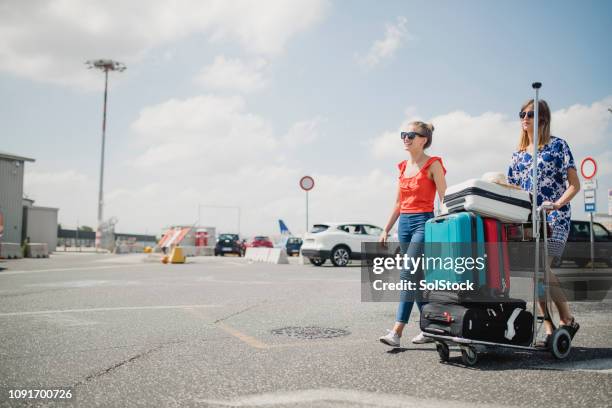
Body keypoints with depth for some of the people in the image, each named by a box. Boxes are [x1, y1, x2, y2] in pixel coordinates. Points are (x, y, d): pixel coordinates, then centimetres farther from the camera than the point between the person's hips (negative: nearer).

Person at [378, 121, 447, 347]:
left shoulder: (433, 165, -4)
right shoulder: (403, 167, 15)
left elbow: (444, 199, -8)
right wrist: (386, 229, 17)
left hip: (423, 222, -7)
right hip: (404, 223, 7)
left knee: (408, 275, -14)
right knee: (417, 279, 9)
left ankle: (397, 331, -14)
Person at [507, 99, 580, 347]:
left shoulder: (558, 145, 2)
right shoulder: (518, 153, 16)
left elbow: (574, 185, -3)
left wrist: (557, 204, -19)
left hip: (554, 219, -5)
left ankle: (567, 320, 2)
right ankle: (550, 330, 7)